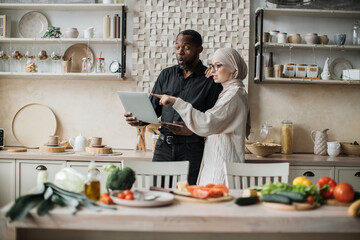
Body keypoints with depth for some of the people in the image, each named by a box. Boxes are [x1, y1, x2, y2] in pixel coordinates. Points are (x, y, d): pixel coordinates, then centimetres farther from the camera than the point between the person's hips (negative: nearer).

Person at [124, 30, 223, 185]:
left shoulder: (211, 80, 1)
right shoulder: (166, 75, 14)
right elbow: (153, 109, 14)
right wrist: (139, 120, -6)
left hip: (192, 149, -3)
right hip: (164, 146, 3)